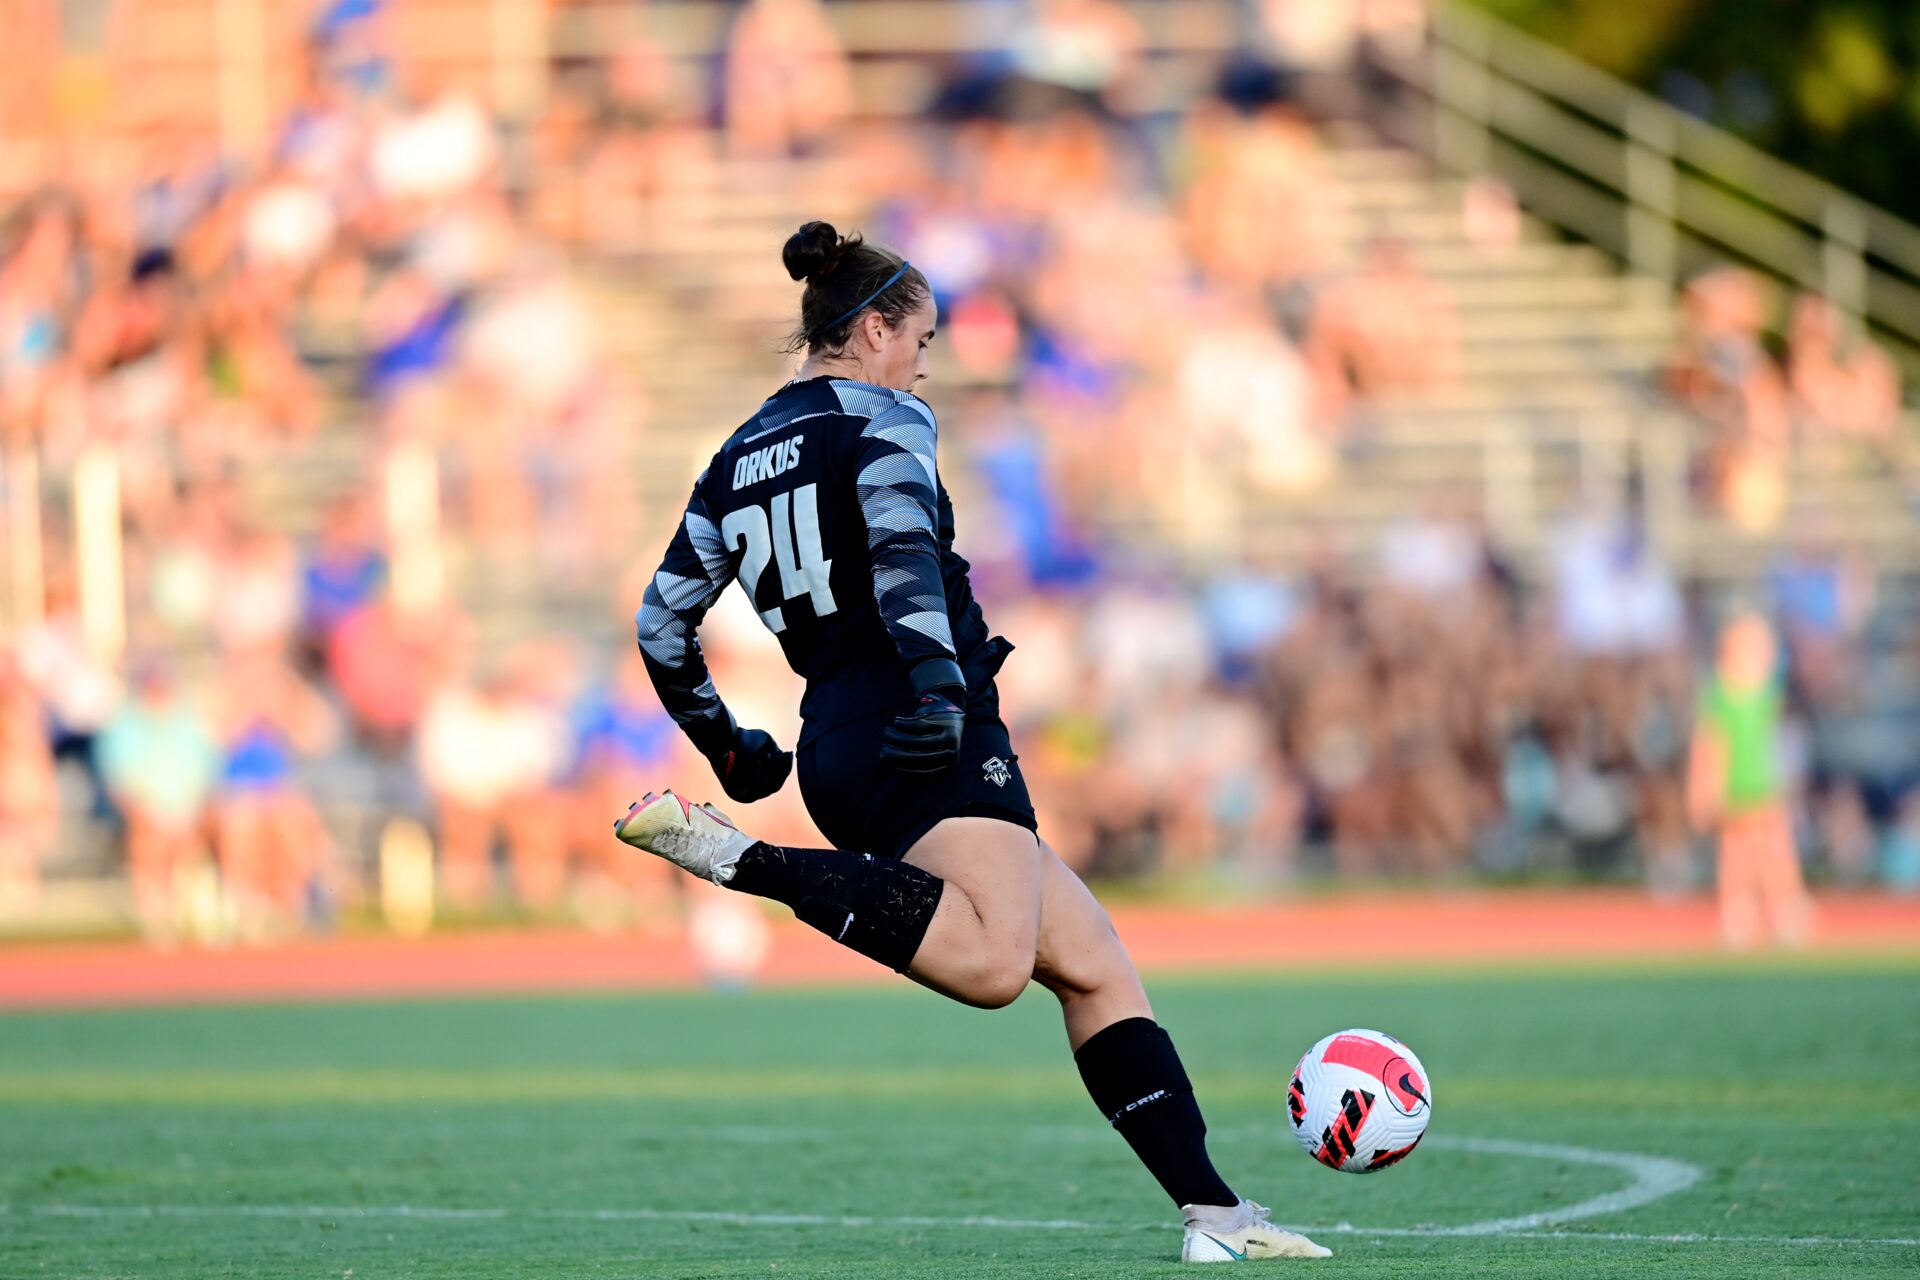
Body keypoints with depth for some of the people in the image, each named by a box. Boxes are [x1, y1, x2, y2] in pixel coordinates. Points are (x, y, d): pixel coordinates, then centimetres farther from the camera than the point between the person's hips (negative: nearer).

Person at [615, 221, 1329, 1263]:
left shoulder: (738, 459, 21)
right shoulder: (881, 420, 1)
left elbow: (662, 624, 20)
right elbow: (901, 537, -20)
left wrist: (726, 747, 31)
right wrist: (936, 677, -30)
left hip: (836, 750, 9)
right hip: (932, 745, -9)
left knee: (1092, 962, 9)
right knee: (994, 961, -32)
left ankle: (1211, 1213, 0)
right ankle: (738, 862, -31)